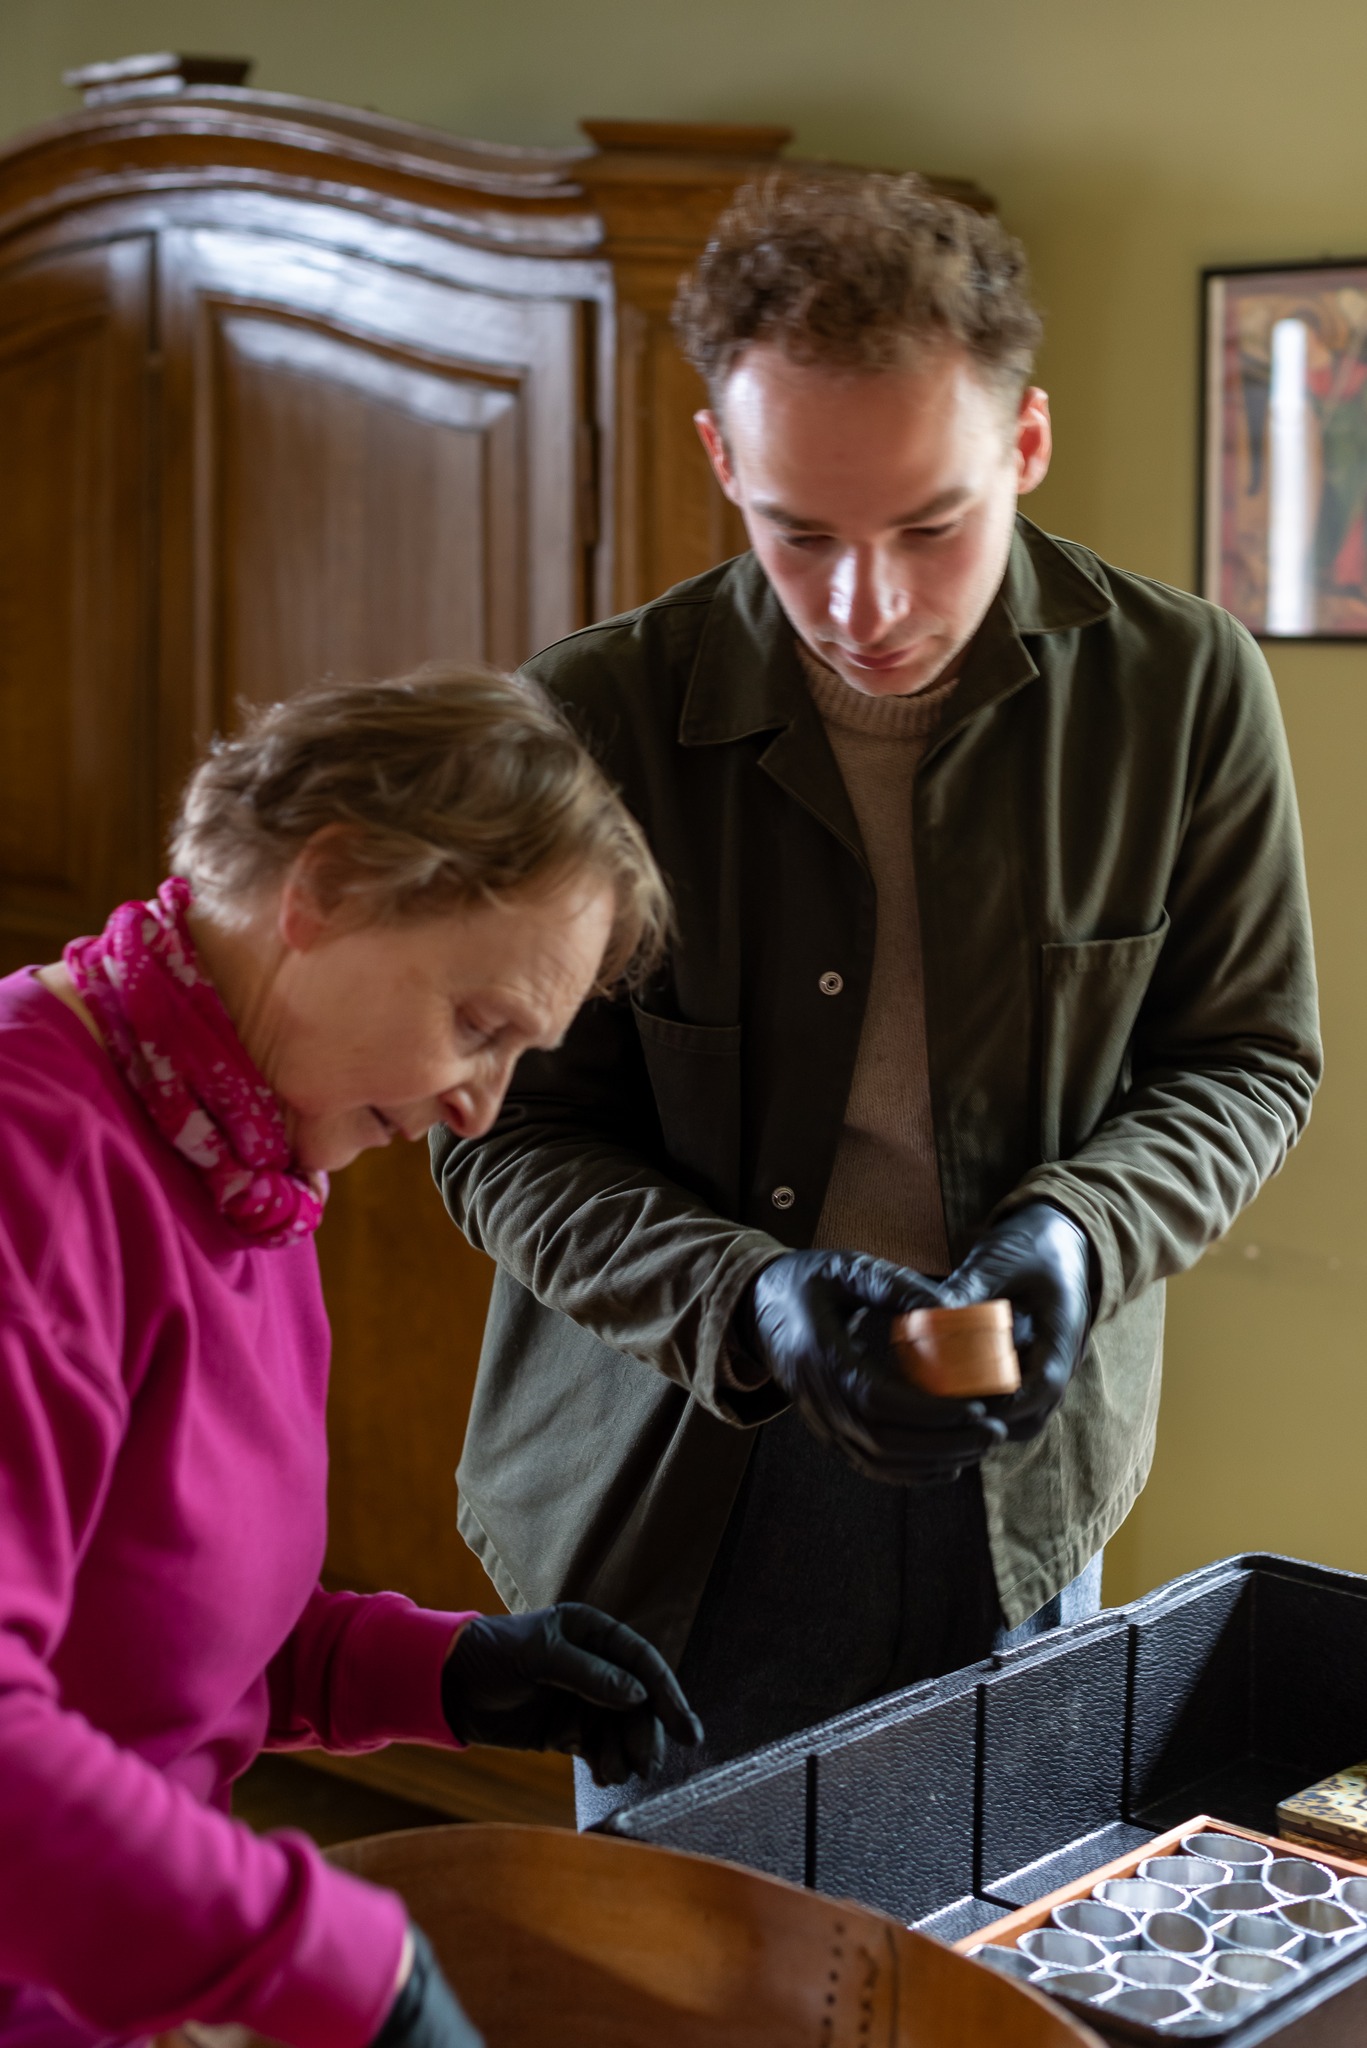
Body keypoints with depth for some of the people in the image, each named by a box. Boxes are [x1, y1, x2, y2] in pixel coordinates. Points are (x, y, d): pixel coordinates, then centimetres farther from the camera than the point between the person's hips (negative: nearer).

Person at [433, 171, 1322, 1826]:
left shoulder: (1184, 691, -8)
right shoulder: (590, 722, -13)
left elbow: (1248, 1055, 2)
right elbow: (507, 1132, -8)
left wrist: (1073, 1234, -18)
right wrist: (744, 1296, -25)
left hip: (1021, 1473, 2)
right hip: (680, 1486, -1)